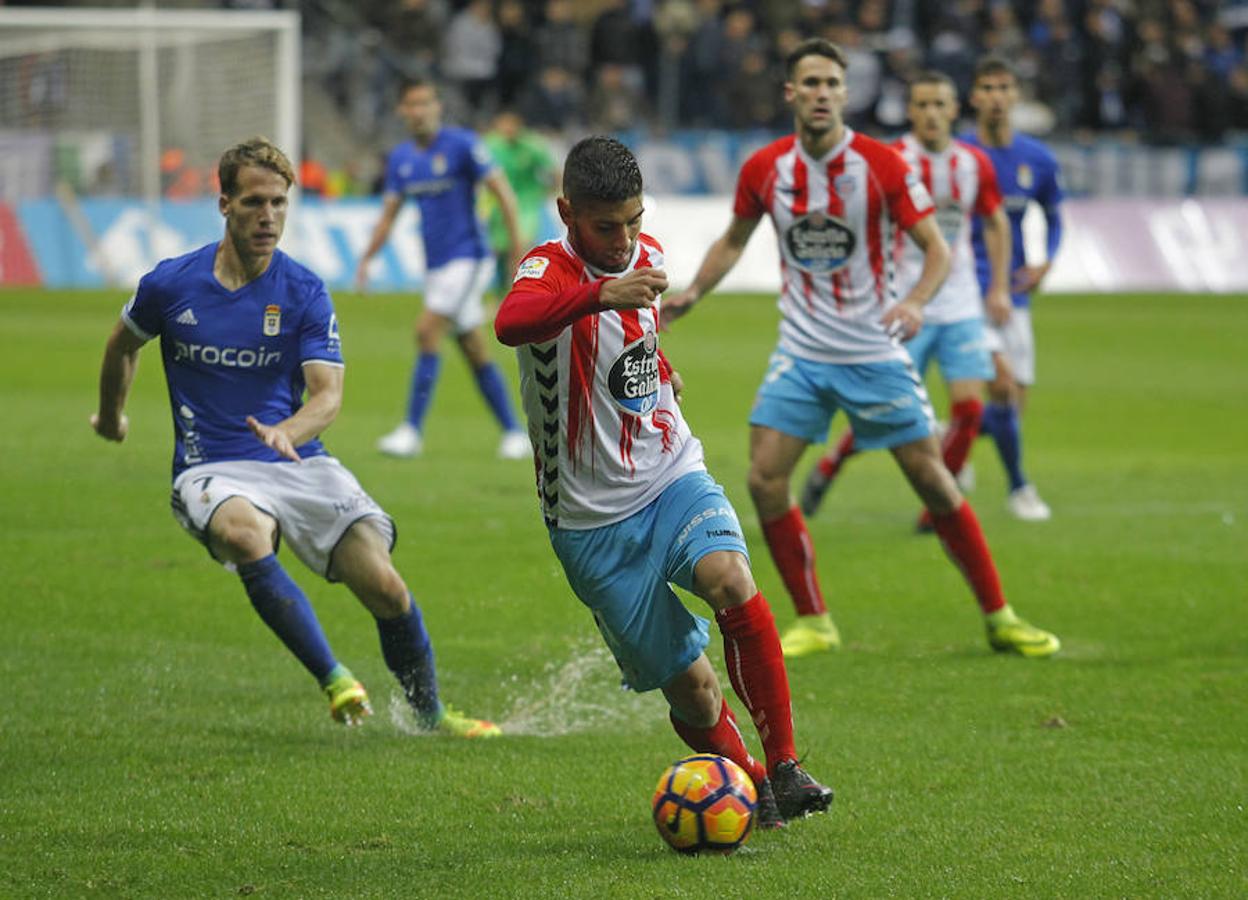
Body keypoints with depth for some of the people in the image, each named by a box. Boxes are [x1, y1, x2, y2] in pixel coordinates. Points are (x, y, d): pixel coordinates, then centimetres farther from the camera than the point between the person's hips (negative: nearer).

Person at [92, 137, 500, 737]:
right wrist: (111, 416, 34)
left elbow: (327, 394, -10)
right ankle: (333, 681, -31)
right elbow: (124, 344, 20)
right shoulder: (170, 284, -2)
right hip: (210, 470, -1)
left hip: (299, 462, 1)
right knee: (244, 532, -38)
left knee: (383, 585, -14)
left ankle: (430, 715, 11)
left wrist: (286, 432, -31)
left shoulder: (305, 294, -2)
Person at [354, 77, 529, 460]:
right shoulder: (400, 159, 8)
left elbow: (501, 191, -10)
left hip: (468, 257, -7)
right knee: (475, 352, 8)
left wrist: (518, 246, -17)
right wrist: (366, 258, 1)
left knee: (427, 331, -17)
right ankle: (513, 432, 16)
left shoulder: (461, 144, -10)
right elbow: (388, 215, 13)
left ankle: (412, 431, -16)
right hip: (435, 264, 7)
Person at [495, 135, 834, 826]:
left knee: (732, 584, -28)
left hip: (673, 478, 4)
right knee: (688, 686, -3)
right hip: (592, 520, -4)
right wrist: (599, 295, -57)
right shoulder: (548, 270, -17)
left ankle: (784, 768, -23)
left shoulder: (647, 256, 5)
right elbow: (510, 324, -44)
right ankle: (748, 789, 23)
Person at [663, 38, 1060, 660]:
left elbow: (937, 247, -8)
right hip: (800, 353, 3)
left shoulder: (881, 165, -11)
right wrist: (693, 294, 2)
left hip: (874, 353, -3)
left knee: (932, 480, -2)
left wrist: (915, 302, -26)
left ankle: (998, 618, 10)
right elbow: (734, 240, 16)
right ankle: (812, 621, 6)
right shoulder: (765, 168, -2)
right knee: (765, 480, -9)